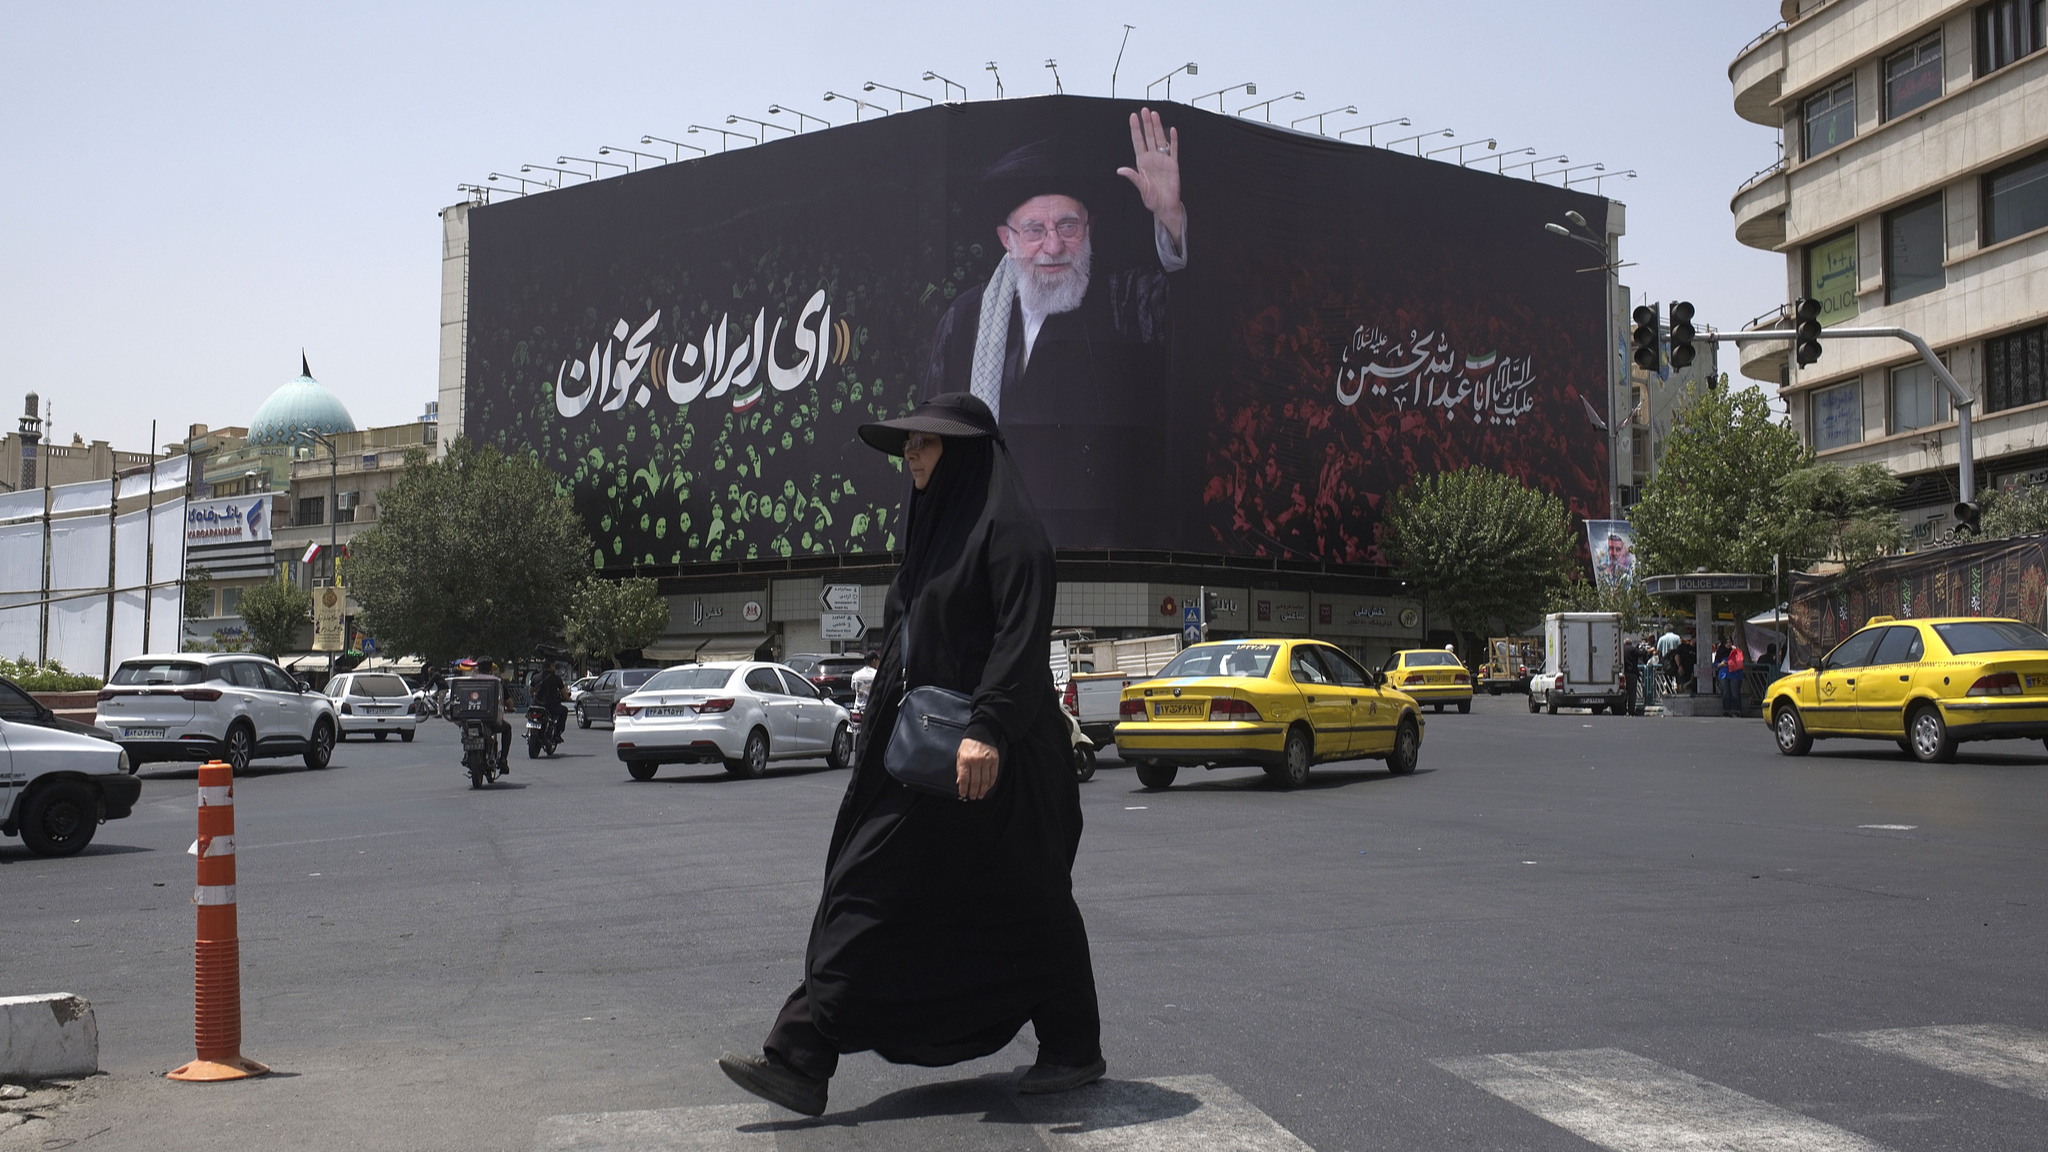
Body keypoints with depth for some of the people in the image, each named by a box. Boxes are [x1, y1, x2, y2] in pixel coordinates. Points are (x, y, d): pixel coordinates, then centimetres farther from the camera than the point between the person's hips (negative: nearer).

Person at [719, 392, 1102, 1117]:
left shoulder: (1006, 526, -10)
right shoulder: (935, 527, 18)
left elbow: (1024, 634, -21)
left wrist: (988, 728, -31)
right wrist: (886, 735, 22)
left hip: (990, 756, -9)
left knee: (1026, 902, 4)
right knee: (868, 893, 4)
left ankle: (1075, 1049, 22)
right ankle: (802, 1061, 7)